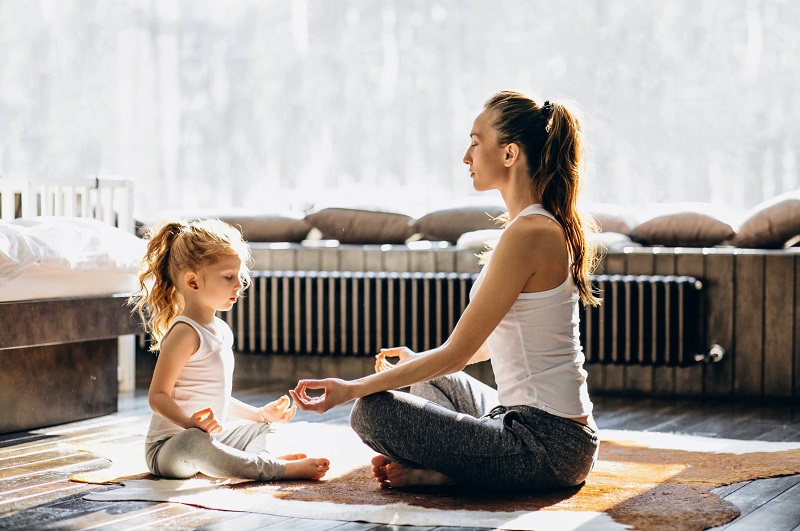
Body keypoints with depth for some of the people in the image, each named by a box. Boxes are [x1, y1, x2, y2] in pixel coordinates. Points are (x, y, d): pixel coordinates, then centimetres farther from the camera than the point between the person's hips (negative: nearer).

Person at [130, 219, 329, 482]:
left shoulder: (221, 330, 13)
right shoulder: (186, 333, -18)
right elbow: (158, 395, -22)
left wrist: (260, 413, 26)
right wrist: (191, 423, -38)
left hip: (208, 440, 11)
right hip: (167, 448, -11)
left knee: (261, 429, 26)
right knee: (193, 442, -42)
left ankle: (261, 458, -9)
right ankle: (280, 468, -35)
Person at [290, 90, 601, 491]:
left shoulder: (527, 233, -19)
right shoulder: (549, 226, 12)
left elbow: (457, 353, -17)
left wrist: (350, 389, -11)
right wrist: (419, 359, 32)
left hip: (549, 445, -10)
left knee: (373, 412, -13)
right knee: (430, 382, 31)